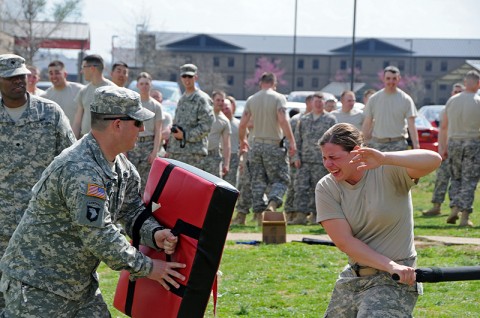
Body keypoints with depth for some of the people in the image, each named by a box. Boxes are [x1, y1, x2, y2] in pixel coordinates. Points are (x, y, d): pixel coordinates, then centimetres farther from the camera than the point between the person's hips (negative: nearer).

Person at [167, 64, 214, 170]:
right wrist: (169, 149, 19)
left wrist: (185, 135, -14)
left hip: (194, 153, -8)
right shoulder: (181, 100, 20)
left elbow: (206, 125, -13)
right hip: (176, 152, 8)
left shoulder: (202, 99, -4)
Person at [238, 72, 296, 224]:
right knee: (280, 179, 0)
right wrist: (292, 141, -14)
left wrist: (242, 140, 22)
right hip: (274, 145, -4)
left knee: (258, 181, 9)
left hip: (257, 145, 4)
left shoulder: (251, 99, 7)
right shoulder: (278, 98, -6)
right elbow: (283, 121, -17)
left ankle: (259, 212, 5)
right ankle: (272, 203, -25)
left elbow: (242, 124, 5)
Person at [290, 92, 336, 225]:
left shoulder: (330, 120, 5)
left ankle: (315, 215, 7)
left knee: (317, 189, 0)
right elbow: (297, 139, 15)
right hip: (304, 160, 3)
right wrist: (296, 156, 5)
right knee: (301, 187, -6)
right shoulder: (303, 120, 15)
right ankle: (301, 215, -7)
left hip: (321, 161, -3)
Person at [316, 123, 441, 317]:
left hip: (394, 280, -5)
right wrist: (390, 265, -22)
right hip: (352, 278, 5)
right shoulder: (326, 188, -4)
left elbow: (433, 160, -31)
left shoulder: (388, 170, -13)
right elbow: (344, 241, -12)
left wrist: (385, 158, -45)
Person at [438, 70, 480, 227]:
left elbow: (443, 127, 7)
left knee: (456, 178, 18)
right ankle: (465, 217, -2)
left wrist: (442, 147, 13)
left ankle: (454, 208, 2)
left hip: (454, 143, 3)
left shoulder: (452, 100, 4)